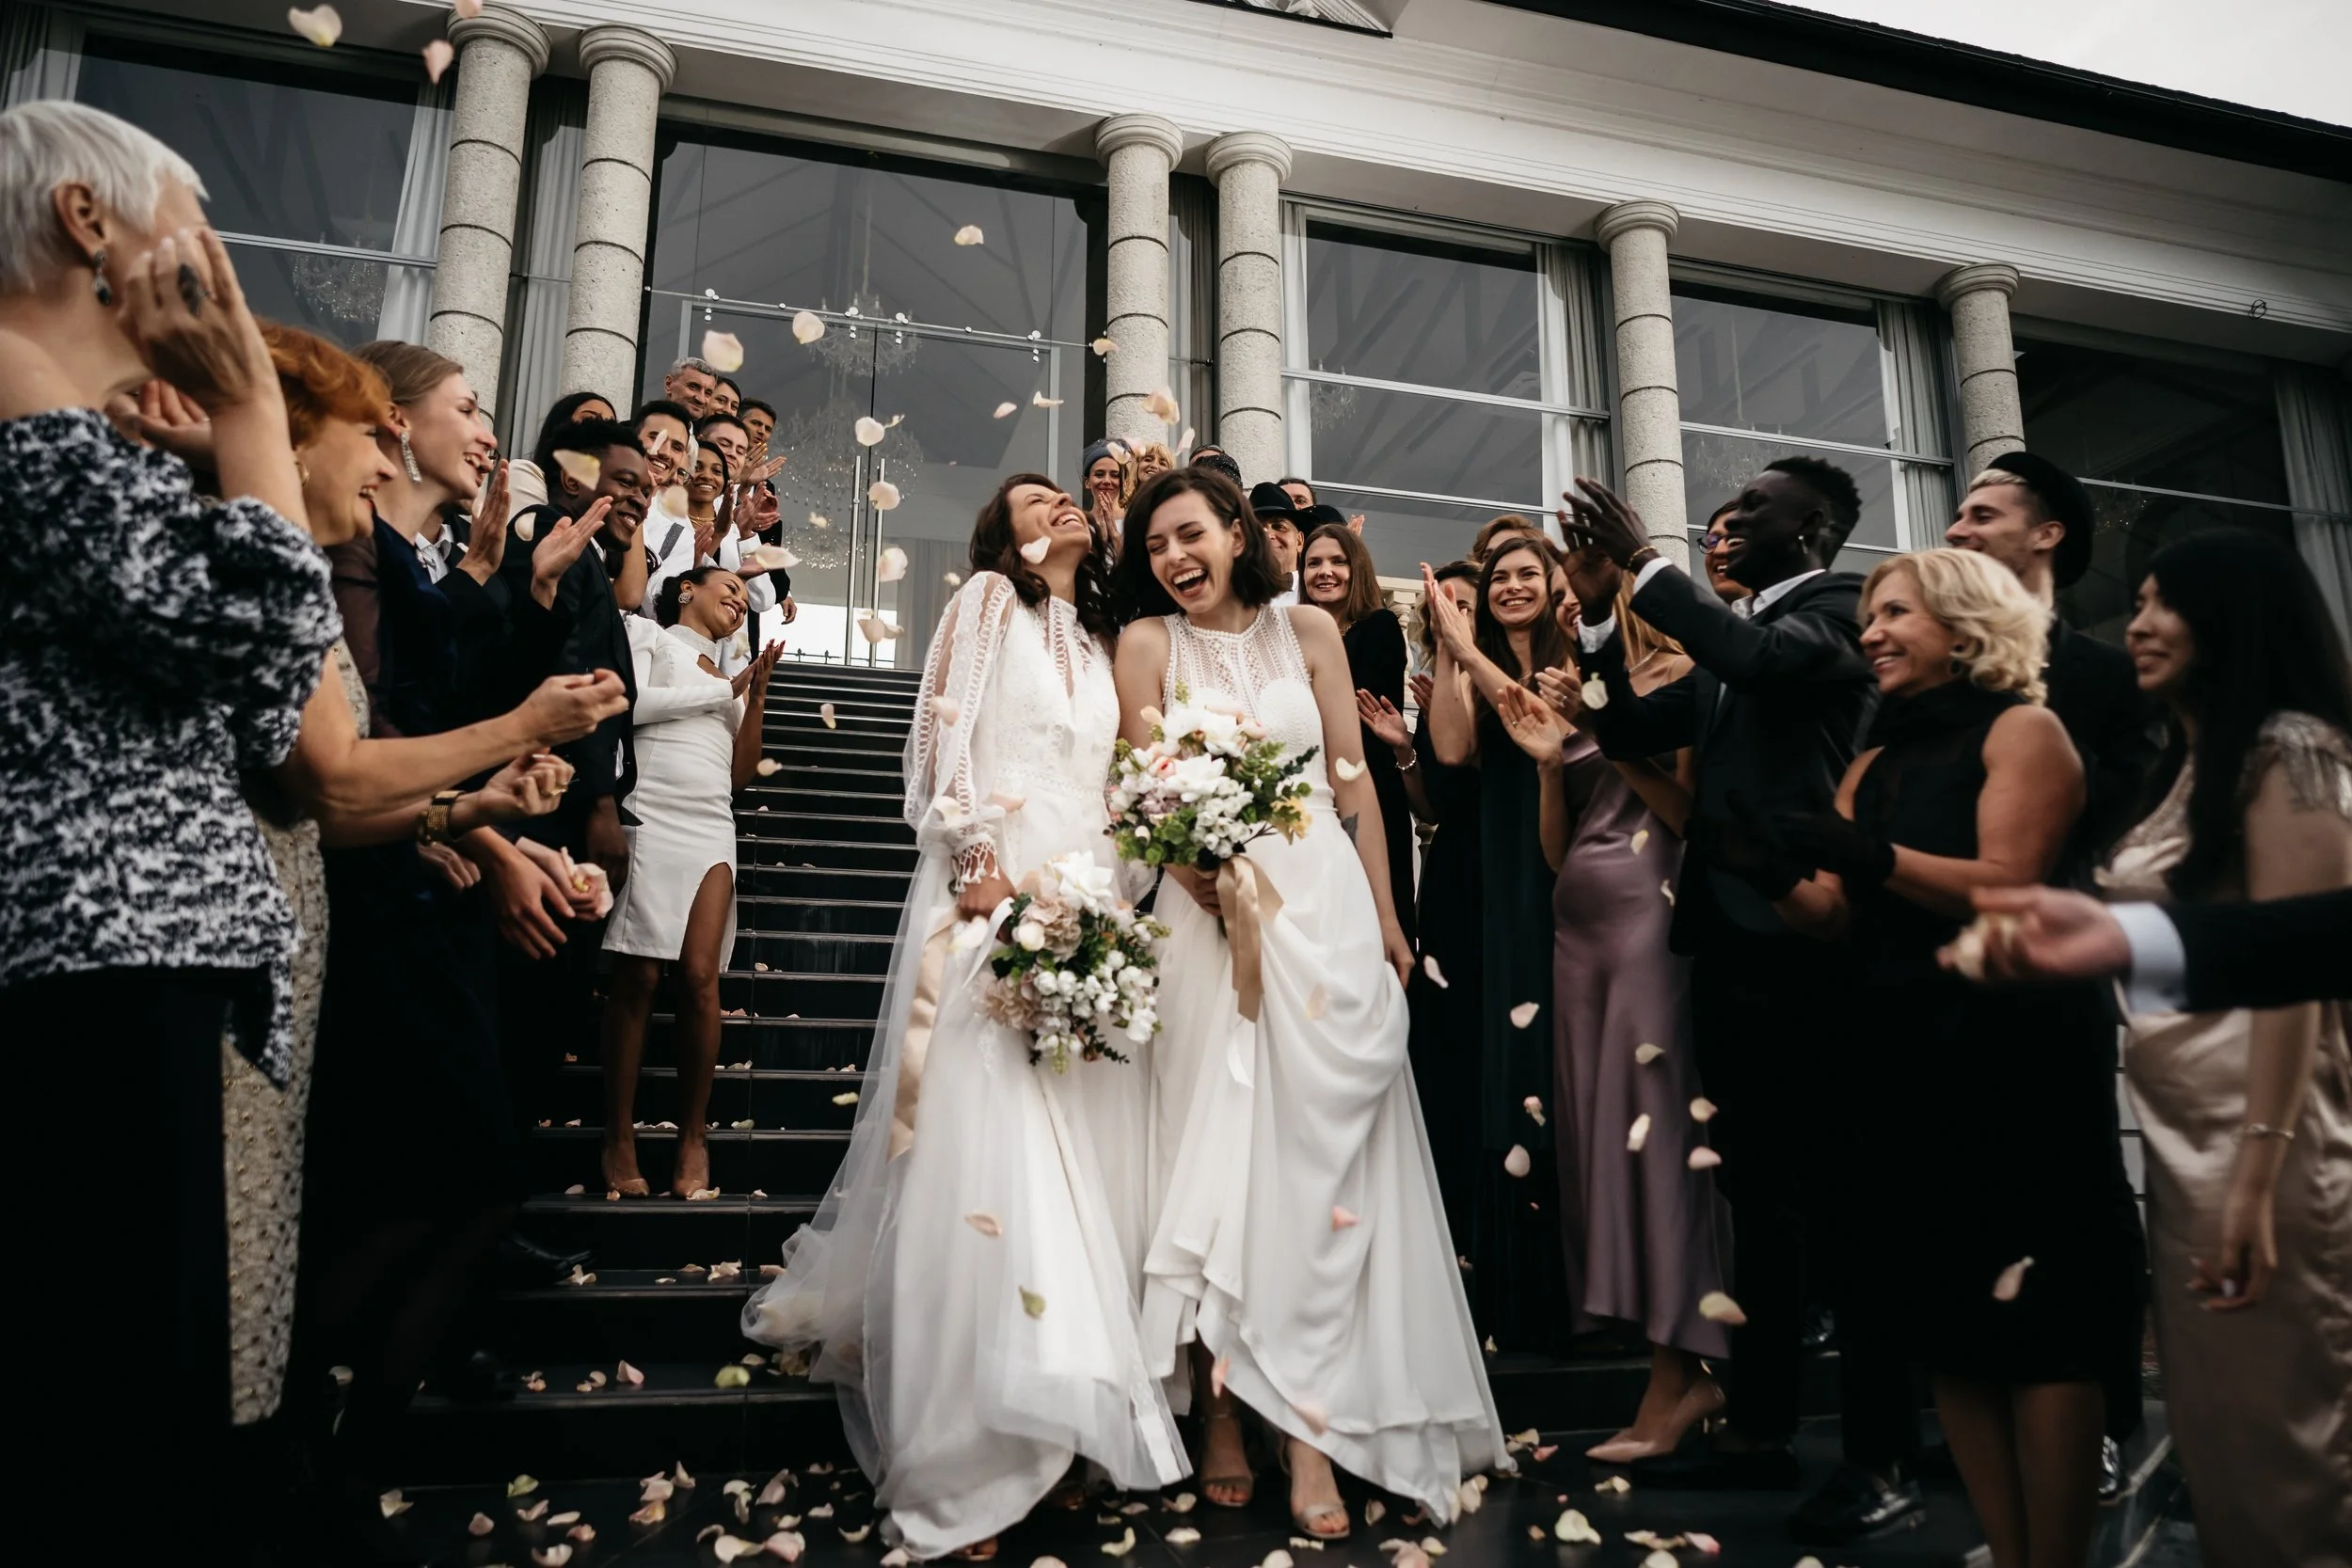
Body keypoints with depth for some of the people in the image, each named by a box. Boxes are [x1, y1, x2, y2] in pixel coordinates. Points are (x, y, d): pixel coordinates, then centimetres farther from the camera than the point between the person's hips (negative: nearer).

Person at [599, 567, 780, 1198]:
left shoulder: (730, 677, 28)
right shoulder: (651, 643, 14)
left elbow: (741, 771, 18)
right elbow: (630, 704, -6)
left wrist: (757, 693, 8)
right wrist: (723, 691, 2)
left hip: (711, 829, 4)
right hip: (650, 818, -4)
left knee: (700, 978, -10)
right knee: (637, 978, -9)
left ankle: (693, 1136, -5)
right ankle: (619, 1137, -2)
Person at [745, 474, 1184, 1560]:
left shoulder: (1103, 640, 24)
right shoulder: (988, 600, 9)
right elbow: (941, 738, -2)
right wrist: (978, 865, -14)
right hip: (991, 900, -6)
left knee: (1081, 1173, 3)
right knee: (988, 1158, -11)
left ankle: (1058, 1426, 11)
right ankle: (965, 1458, -5)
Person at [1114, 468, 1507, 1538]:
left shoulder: (1308, 632, 8)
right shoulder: (1148, 644, 4)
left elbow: (1354, 781, 8)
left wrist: (1386, 921, 5)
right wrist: (1215, 882, -15)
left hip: (1327, 902, 1)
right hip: (1208, 907, -1)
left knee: (1320, 1149, -1)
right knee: (1215, 1145, 1)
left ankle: (1311, 1425, 3)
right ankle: (1221, 1409, 11)